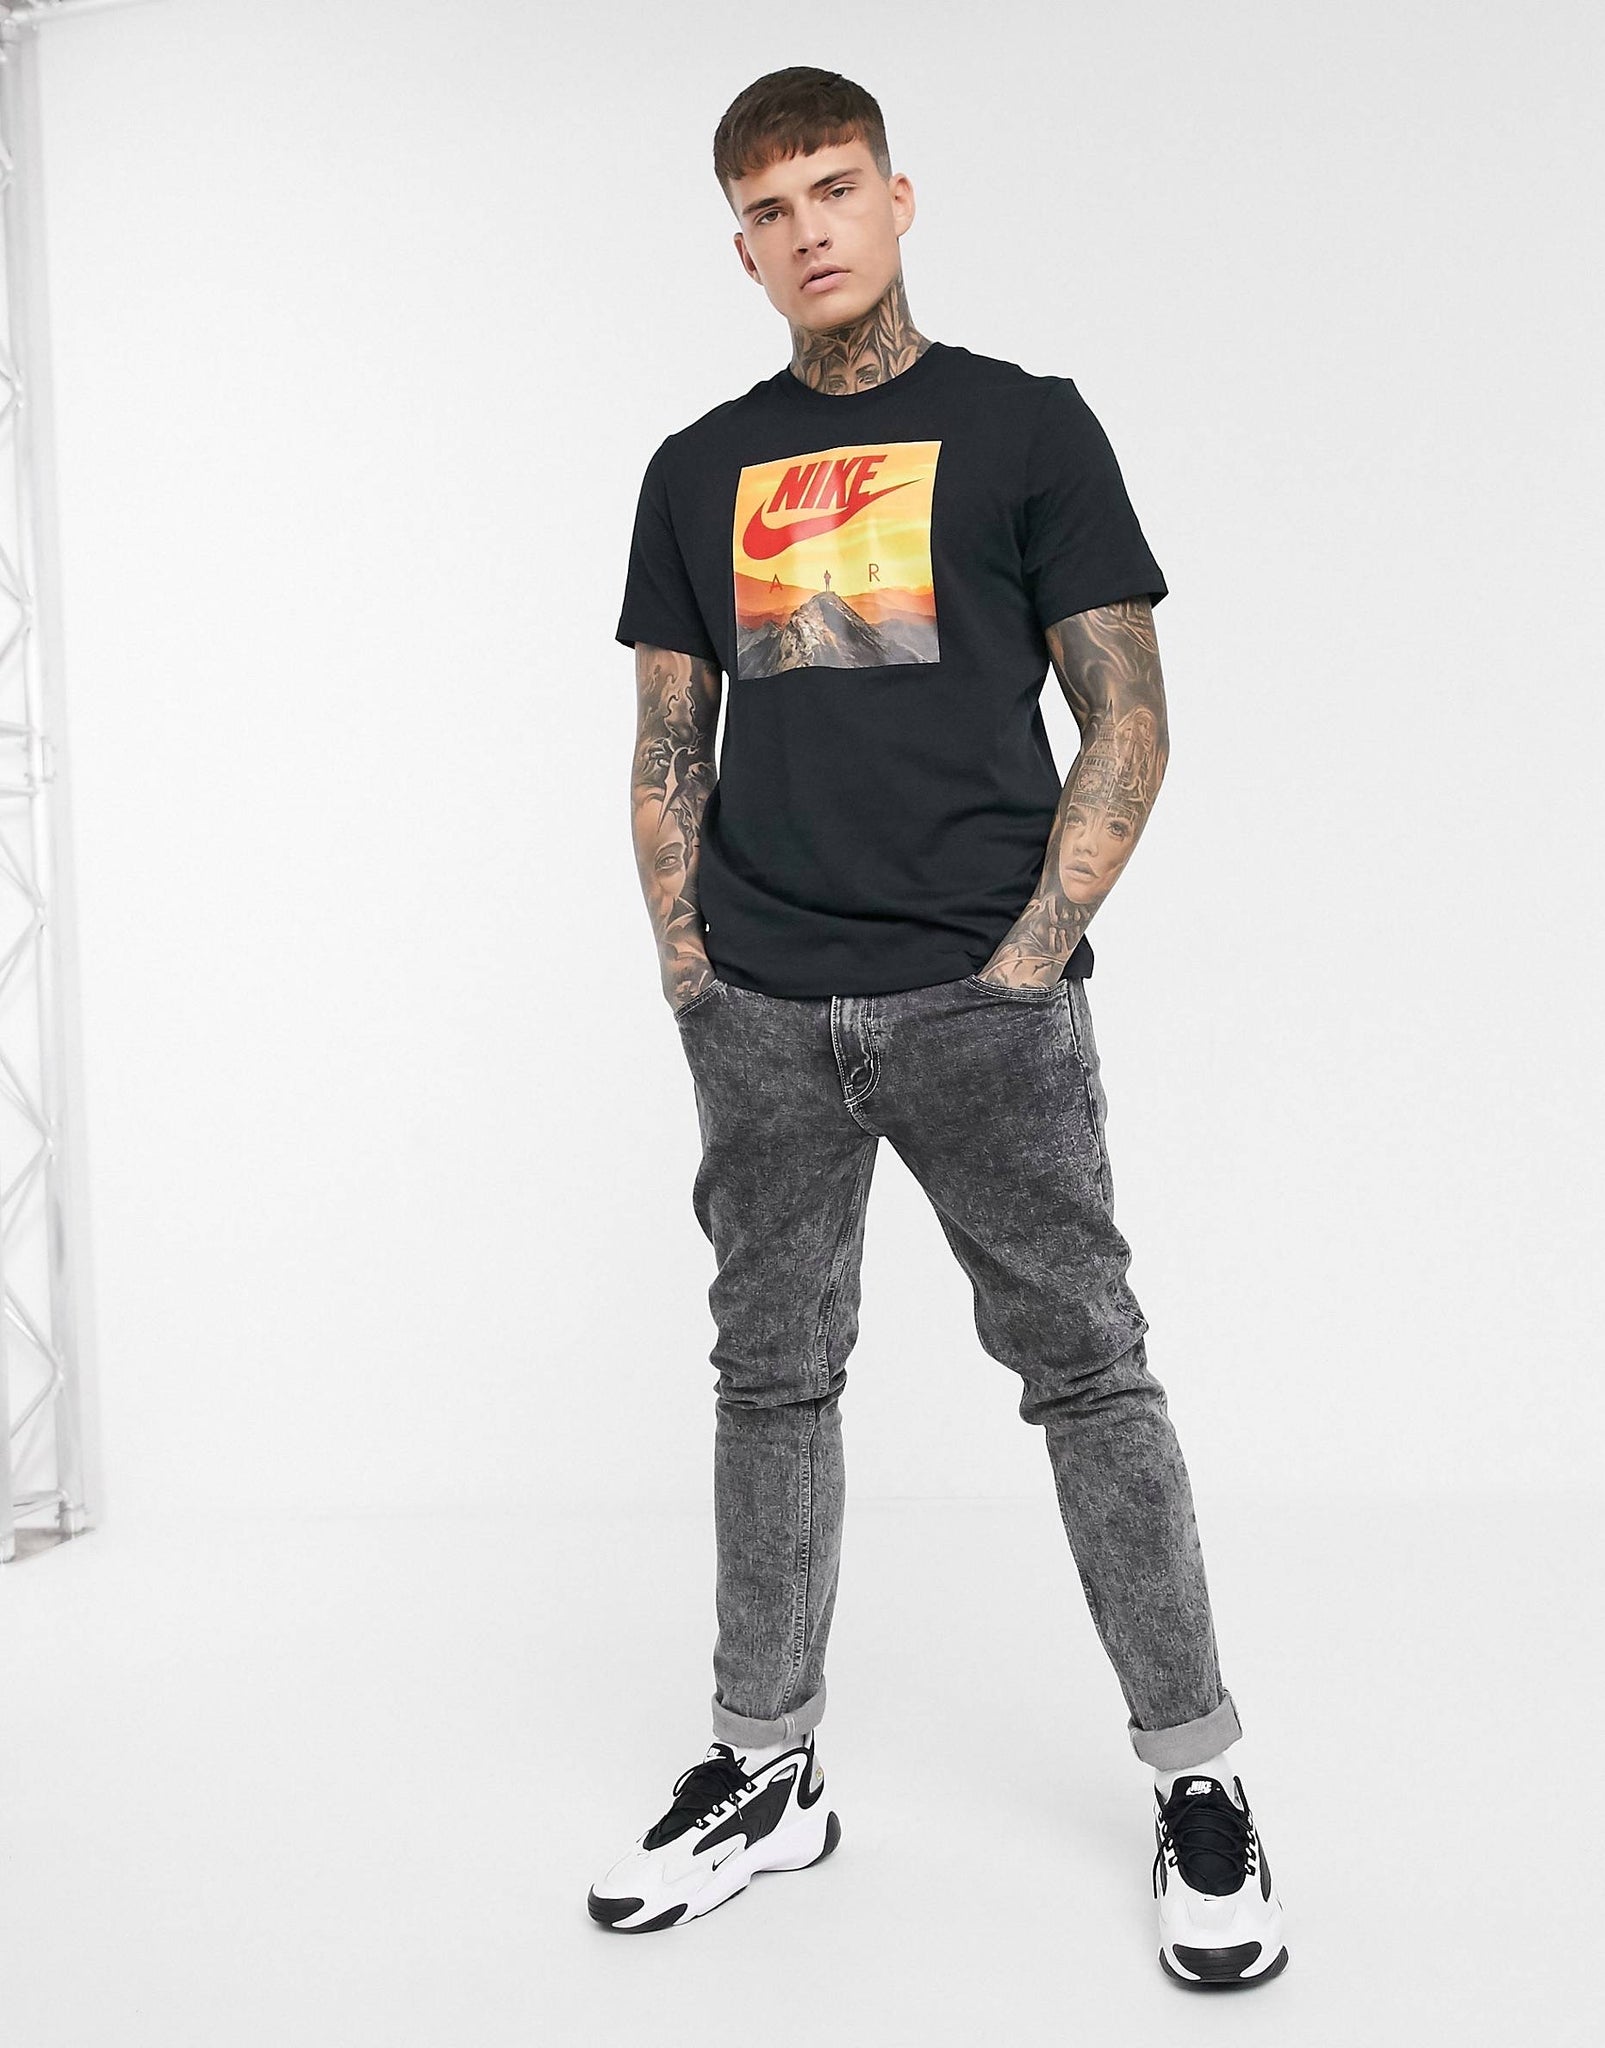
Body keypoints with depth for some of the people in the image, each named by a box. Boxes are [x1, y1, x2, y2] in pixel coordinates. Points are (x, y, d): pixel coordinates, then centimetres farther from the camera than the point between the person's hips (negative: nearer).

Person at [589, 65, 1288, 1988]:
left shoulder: (1027, 427, 3)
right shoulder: (700, 471, 13)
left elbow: (1127, 718, 0)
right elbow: (669, 750, 15)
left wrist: (1028, 955, -9)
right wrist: (689, 970, 4)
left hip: (981, 999, -3)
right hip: (759, 1015, 4)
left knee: (1086, 1366, -1)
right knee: (771, 1377, 10)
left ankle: (1197, 1781, 13)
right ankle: (766, 1767, 23)